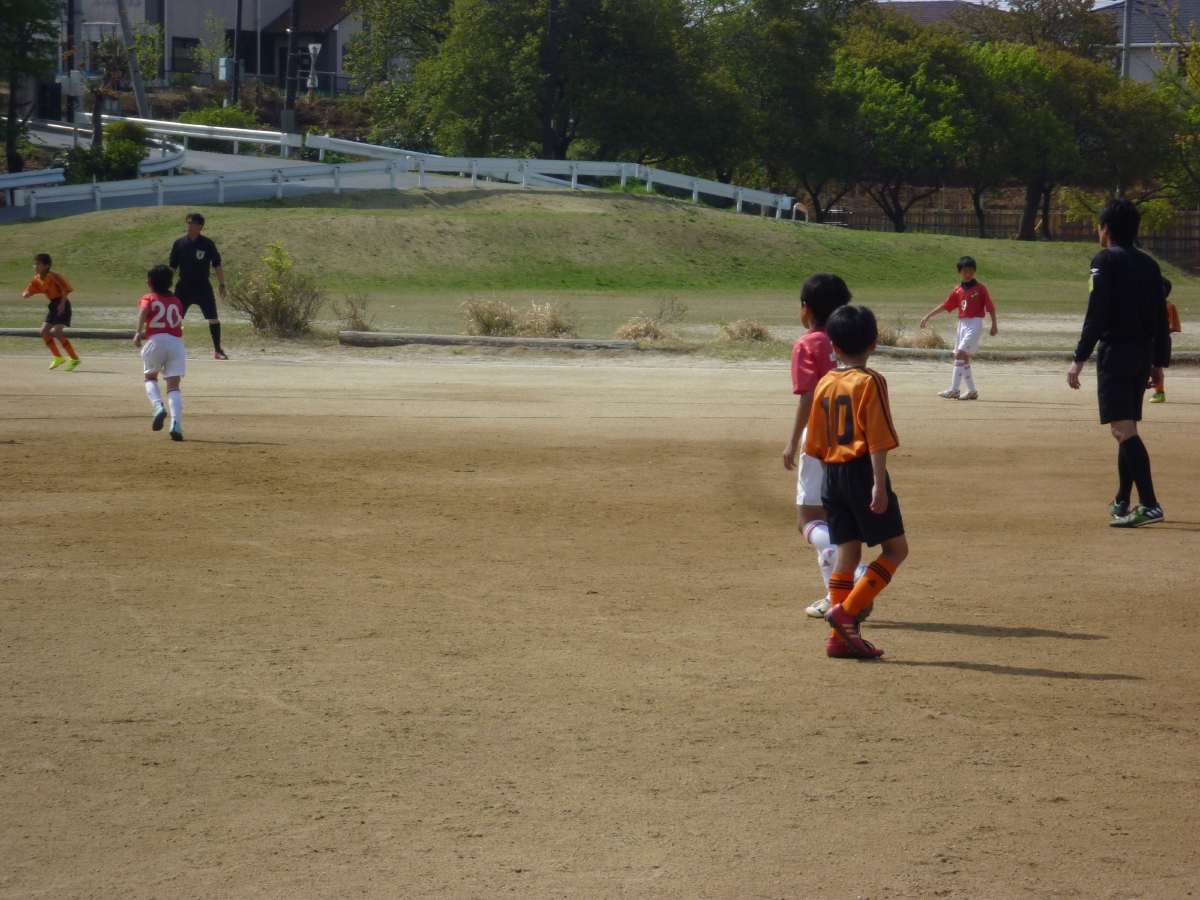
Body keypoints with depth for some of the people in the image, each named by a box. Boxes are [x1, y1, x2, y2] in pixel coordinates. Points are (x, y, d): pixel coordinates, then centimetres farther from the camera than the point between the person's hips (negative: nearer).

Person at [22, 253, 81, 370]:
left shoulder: (53, 276, -18)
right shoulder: (37, 280, 6)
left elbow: (66, 288, -21)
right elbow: (29, 292, 9)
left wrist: (62, 303, -25)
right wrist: (26, 294, -15)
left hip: (61, 305, -9)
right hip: (52, 305, 9)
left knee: (57, 332, -19)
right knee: (44, 332, 5)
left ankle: (75, 359, -13)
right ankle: (58, 357, 17)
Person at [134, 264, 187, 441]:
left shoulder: (148, 299, 10)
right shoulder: (177, 302, 22)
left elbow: (143, 312, -12)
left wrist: (139, 333, -20)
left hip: (156, 341, -2)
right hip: (176, 342, 2)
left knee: (150, 377, 22)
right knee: (173, 386, 1)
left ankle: (158, 406, -6)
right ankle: (176, 423, -18)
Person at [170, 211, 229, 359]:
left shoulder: (207, 244, -4)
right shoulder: (179, 243, 0)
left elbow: (217, 265, 2)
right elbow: (173, 267, 6)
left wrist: (222, 286, -2)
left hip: (203, 287, -1)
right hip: (184, 287, 1)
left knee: (213, 318, -5)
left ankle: (217, 350, 6)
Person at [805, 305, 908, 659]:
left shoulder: (825, 384, 10)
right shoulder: (870, 382, -9)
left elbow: (817, 443, 13)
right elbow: (877, 438, -17)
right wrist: (879, 483, -19)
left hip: (832, 475, 7)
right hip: (862, 470, -7)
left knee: (847, 551, 10)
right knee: (895, 547, 2)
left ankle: (841, 636, 8)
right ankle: (847, 610, -10)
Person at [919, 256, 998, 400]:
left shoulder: (980, 289, -5)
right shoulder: (957, 291, 9)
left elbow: (990, 307, -3)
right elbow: (945, 306, 11)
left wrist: (994, 325, -6)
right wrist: (928, 316, 7)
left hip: (975, 324, -7)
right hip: (962, 324, 7)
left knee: (960, 354, -17)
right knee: (963, 358, 8)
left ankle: (954, 390, -19)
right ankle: (972, 392, 16)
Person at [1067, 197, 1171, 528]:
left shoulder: (1105, 260, -7)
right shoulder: (1149, 265, 13)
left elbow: (1096, 314, -15)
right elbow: (1161, 318, 13)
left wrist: (1080, 358, -15)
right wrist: (1159, 362, 20)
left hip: (1116, 350, -8)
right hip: (1144, 352, 8)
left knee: (1123, 429, -14)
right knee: (1127, 428, 19)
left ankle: (1149, 504, -25)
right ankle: (1122, 503, 26)